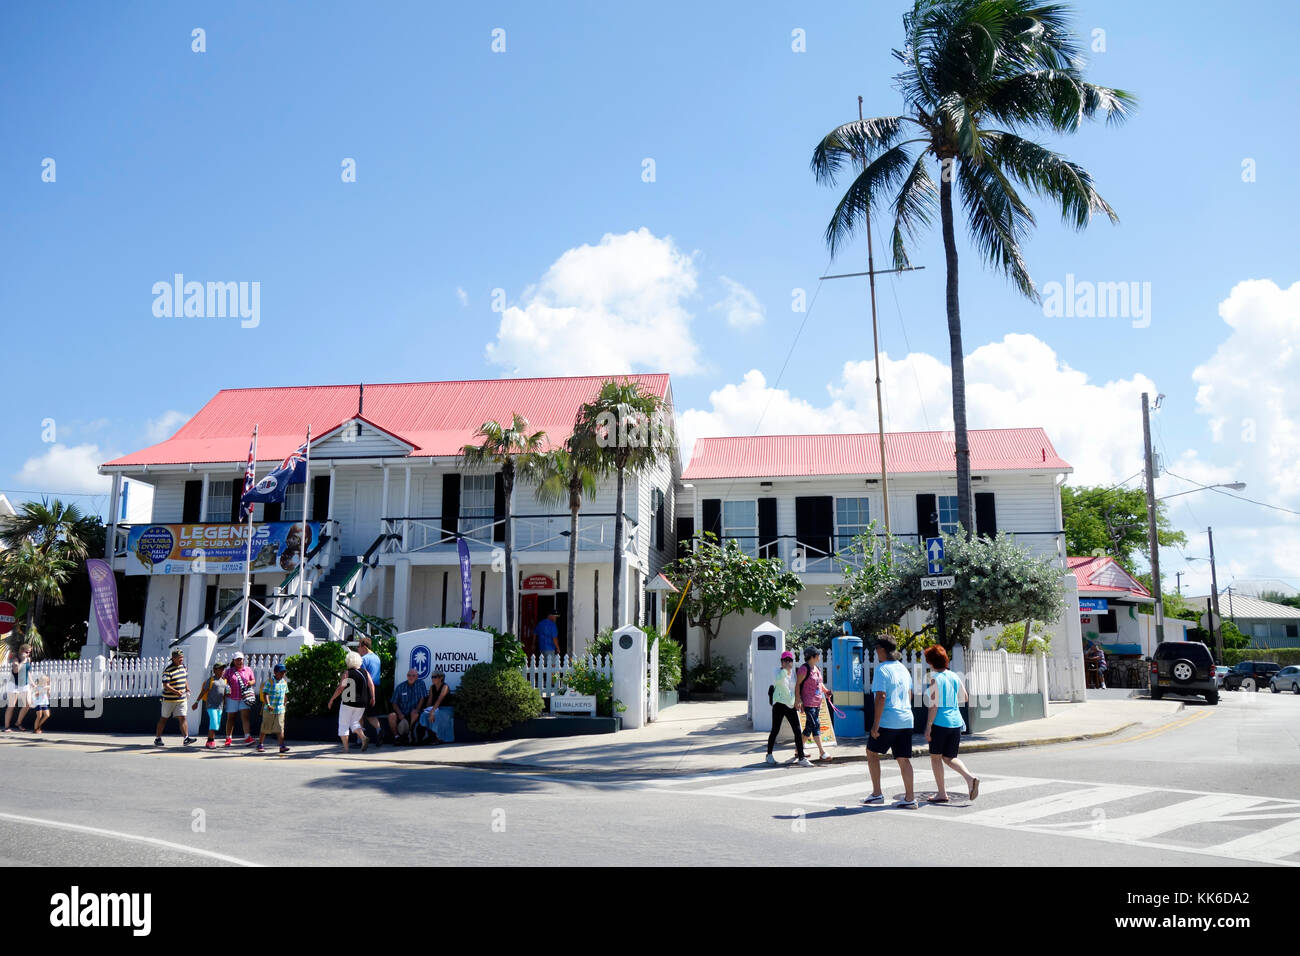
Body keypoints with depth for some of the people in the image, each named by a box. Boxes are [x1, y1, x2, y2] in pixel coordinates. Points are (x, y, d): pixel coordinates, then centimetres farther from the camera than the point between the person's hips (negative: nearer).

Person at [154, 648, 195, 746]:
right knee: (164, 718, 9)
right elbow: (166, 685, -22)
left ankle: (186, 738, -8)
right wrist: (176, 692, -34)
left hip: (182, 699, 5)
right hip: (169, 699, -5)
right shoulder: (168, 670, -15)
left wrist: (187, 690, 16)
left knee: (183, 717, -3)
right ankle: (157, 738, 23)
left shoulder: (183, 666, 7)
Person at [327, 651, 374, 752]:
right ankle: (363, 738, -4)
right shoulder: (365, 672, 5)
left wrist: (331, 700, -1)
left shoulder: (347, 673, -8)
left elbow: (340, 688, -10)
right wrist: (372, 698, 6)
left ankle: (345, 748, 7)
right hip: (362, 704, 5)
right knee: (354, 722, 20)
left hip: (348, 703, -5)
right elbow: (371, 685, -1)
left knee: (343, 725, 9)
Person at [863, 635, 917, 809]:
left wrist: (876, 723, -17)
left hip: (887, 721, -7)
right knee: (904, 758, 7)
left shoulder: (882, 669, -12)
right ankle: (909, 798, 5)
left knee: (872, 752, 9)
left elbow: (881, 697, -19)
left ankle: (877, 794, 9)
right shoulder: (903, 669, 13)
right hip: (906, 720, 7)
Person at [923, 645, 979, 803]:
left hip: (940, 723, -6)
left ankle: (941, 794, 9)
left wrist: (928, 727, -10)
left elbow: (934, 706, -14)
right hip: (955, 722, 6)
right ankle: (970, 777, -8)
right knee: (949, 757, 15)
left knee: (935, 757, 8)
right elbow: (965, 698, 14)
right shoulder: (954, 677, 6)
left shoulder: (935, 679, -12)